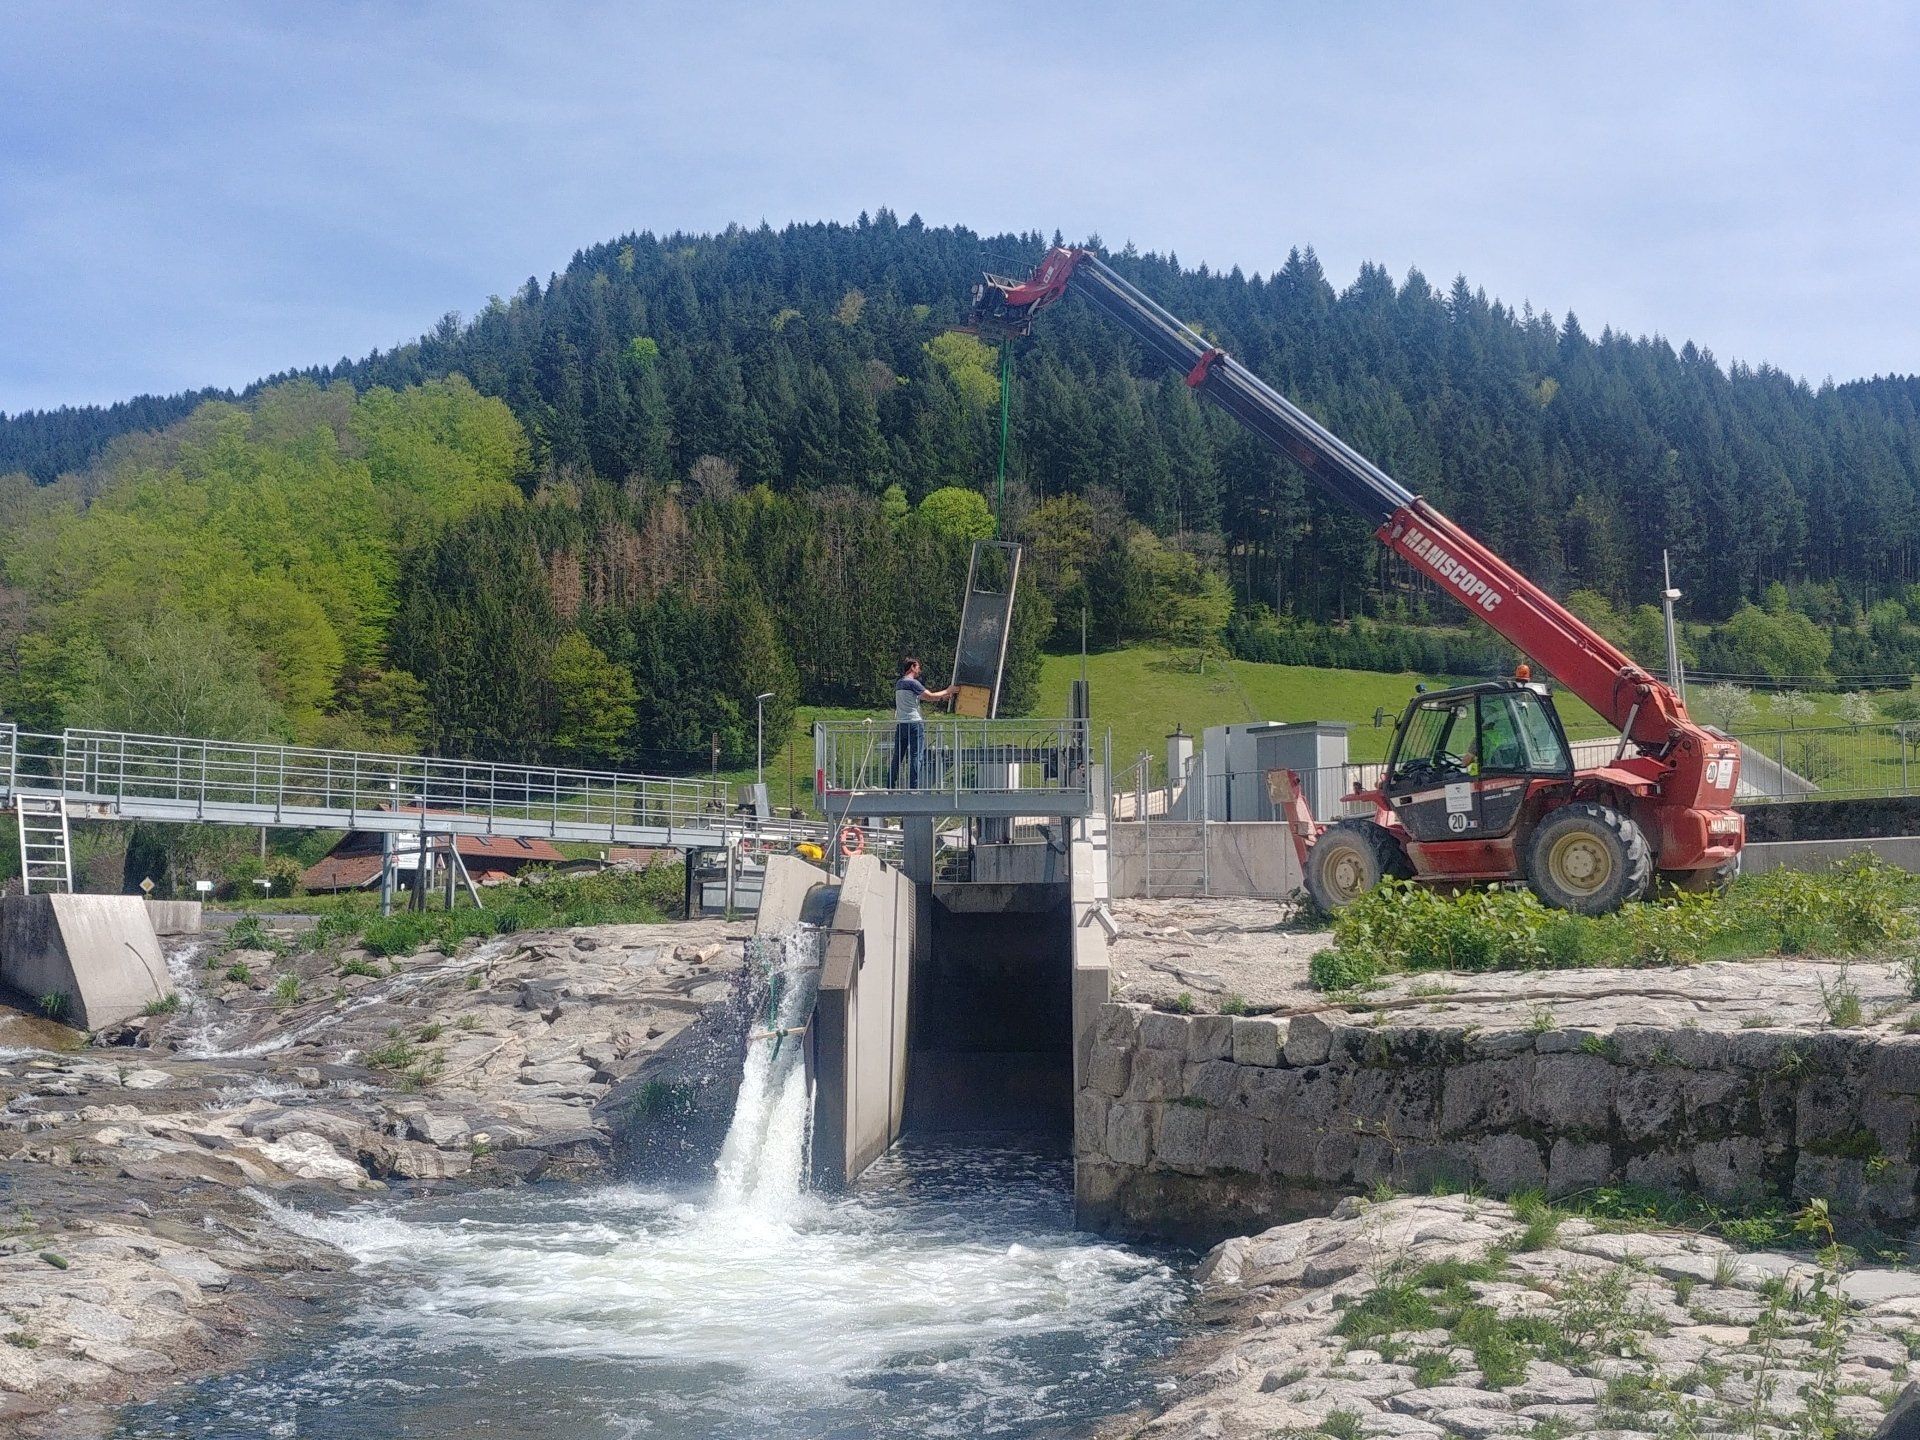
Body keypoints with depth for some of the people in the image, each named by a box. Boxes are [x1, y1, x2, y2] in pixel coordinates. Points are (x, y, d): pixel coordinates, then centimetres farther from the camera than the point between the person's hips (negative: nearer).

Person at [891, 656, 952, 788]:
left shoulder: (899, 683, 18)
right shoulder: (912, 683, -8)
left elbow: (921, 696, 23)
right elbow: (930, 696, -11)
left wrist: (941, 696, 21)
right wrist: (947, 691, 2)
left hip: (900, 723, 8)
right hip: (914, 722, -8)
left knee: (897, 757, 10)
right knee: (917, 756, -5)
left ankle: (890, 787, 10)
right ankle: (913, 787, -10)